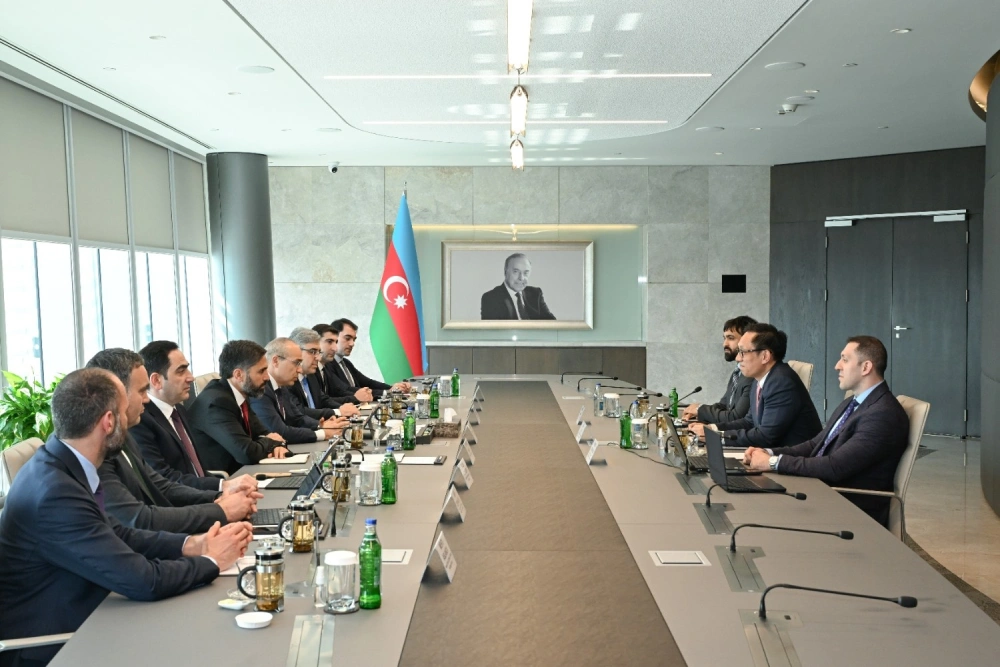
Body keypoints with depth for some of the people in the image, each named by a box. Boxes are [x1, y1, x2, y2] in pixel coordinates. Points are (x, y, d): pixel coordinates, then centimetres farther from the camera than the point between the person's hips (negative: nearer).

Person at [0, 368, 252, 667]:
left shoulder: (58, 465, -1)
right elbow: (143, 580, -26)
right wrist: (212, 561, -11)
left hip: (66, 623, 8)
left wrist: (190, 544, -4)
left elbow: (116, 534, 7)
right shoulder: (55, 492, -28)